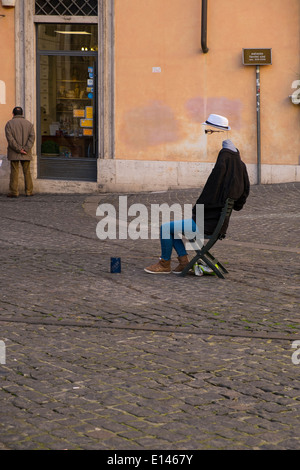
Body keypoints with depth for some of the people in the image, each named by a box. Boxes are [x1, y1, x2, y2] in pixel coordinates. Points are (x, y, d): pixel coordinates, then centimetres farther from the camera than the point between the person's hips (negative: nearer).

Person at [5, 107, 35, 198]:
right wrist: (26, 149, -12)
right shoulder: (29, 124, 7)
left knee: (14, 172, -2)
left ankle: (14, 192, -5)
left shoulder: (9, 124, 0)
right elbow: (32, 137, -5)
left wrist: (19, 149, -13)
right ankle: (29, 191, 7)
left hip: (14, 153, -2)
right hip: (26, 154, 2)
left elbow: (10, 139, -12)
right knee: (27, 172, 8)